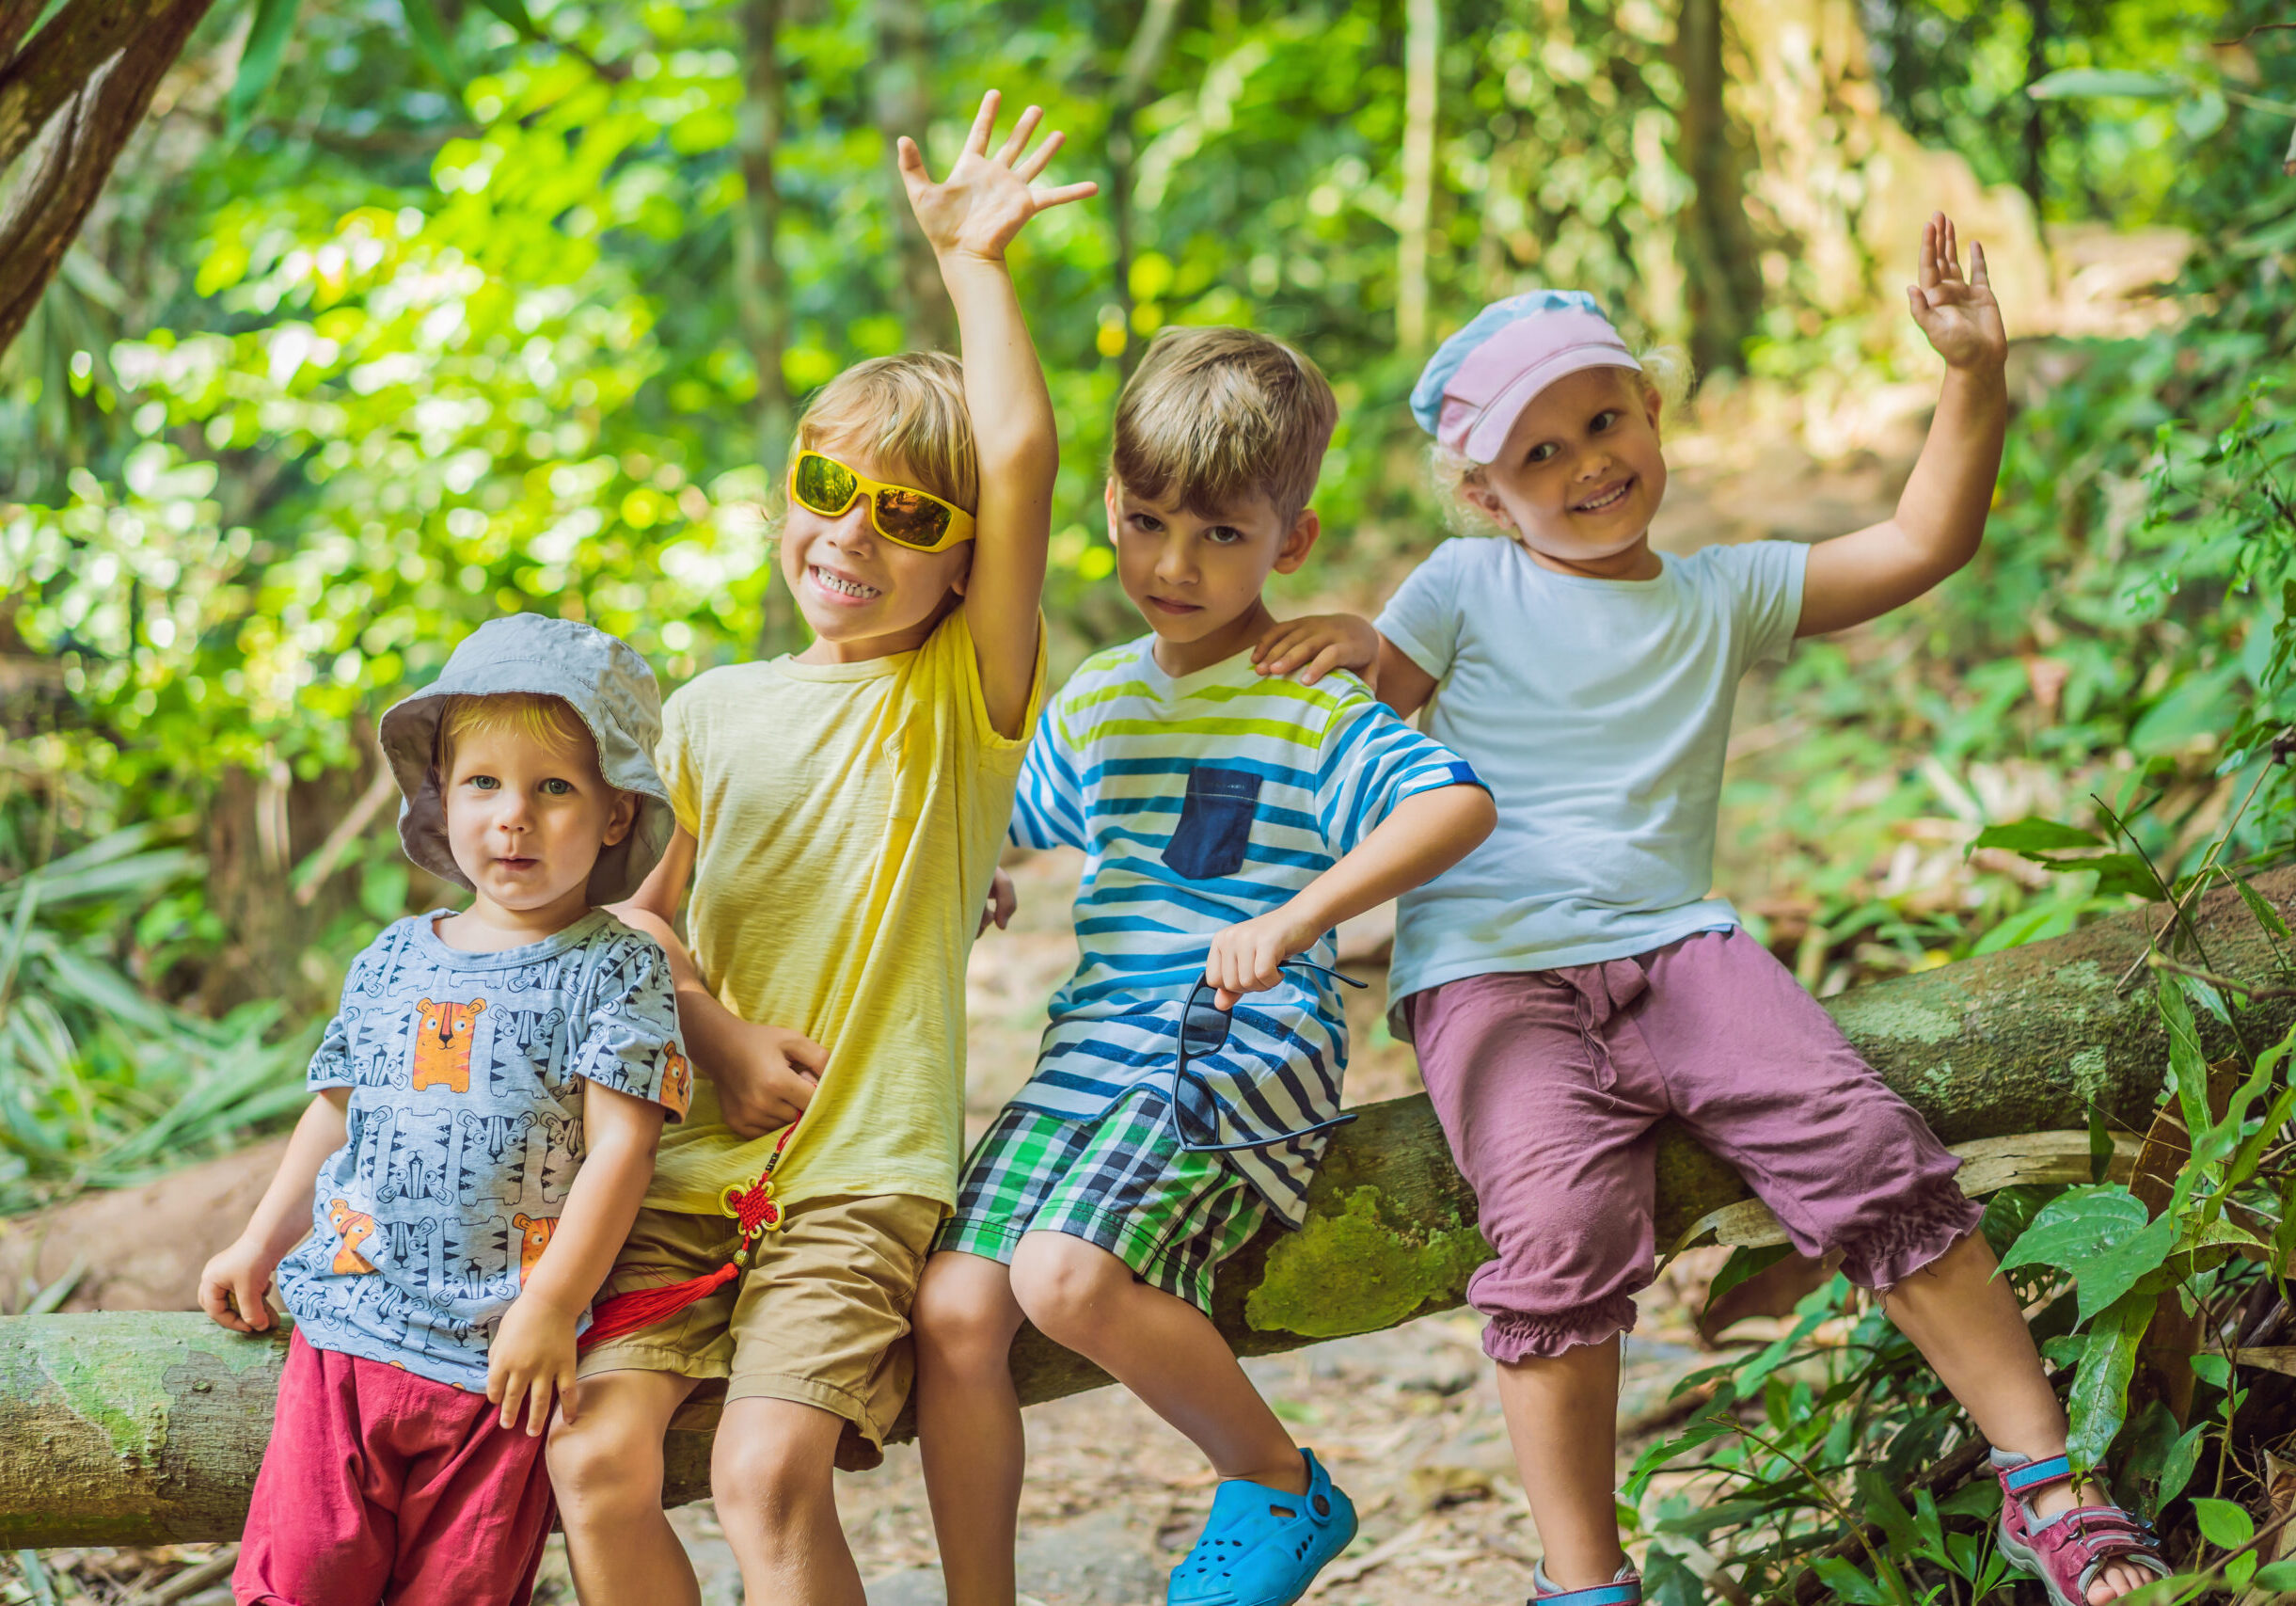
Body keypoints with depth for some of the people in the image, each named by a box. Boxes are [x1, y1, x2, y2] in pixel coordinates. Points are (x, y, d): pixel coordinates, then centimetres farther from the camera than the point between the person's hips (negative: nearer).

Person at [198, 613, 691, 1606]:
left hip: (496, 1360, -4)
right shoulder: (394, 962, 11)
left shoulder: (615, 970, -4)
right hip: (346, 1325, 4)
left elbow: (620, 1147, -11)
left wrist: (549, 1310, -17)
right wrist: (260, 1245, 22)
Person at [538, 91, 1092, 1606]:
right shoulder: (712, 712, 13)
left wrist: (974, 263, -8)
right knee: (596, 1453, -15)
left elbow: (1024, 454, -13)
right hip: (690, 1162, 4)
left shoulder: (965, 696, 1)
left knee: (768, 1470, -23)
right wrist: (719, 1036, -6)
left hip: (865, 1170, -4)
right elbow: (630, 910, 12)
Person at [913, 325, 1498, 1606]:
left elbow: (1460, 803, -22)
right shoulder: (1092, 703, 17)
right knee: (955, 1308, -12)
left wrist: (1294, 919, -32)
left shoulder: (1312, 708, -4)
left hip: (1241, 1065, -6)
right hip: (1093, 1055, 6)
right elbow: (1018, 818, 38)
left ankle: (1282, 1485, -4)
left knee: (1067, 1274, -28)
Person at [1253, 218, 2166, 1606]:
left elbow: (1921, 544, 14)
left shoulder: (1723, 594, 19)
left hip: (1674, 943, 3)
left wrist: (1974, 375, 6)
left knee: (1870, 1149, -19)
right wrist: (1350, 646, -12)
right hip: (1493, 967, -2)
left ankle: (2048, 1488, -9)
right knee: (1562, 1227, -28)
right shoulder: (1467, 589, 11)